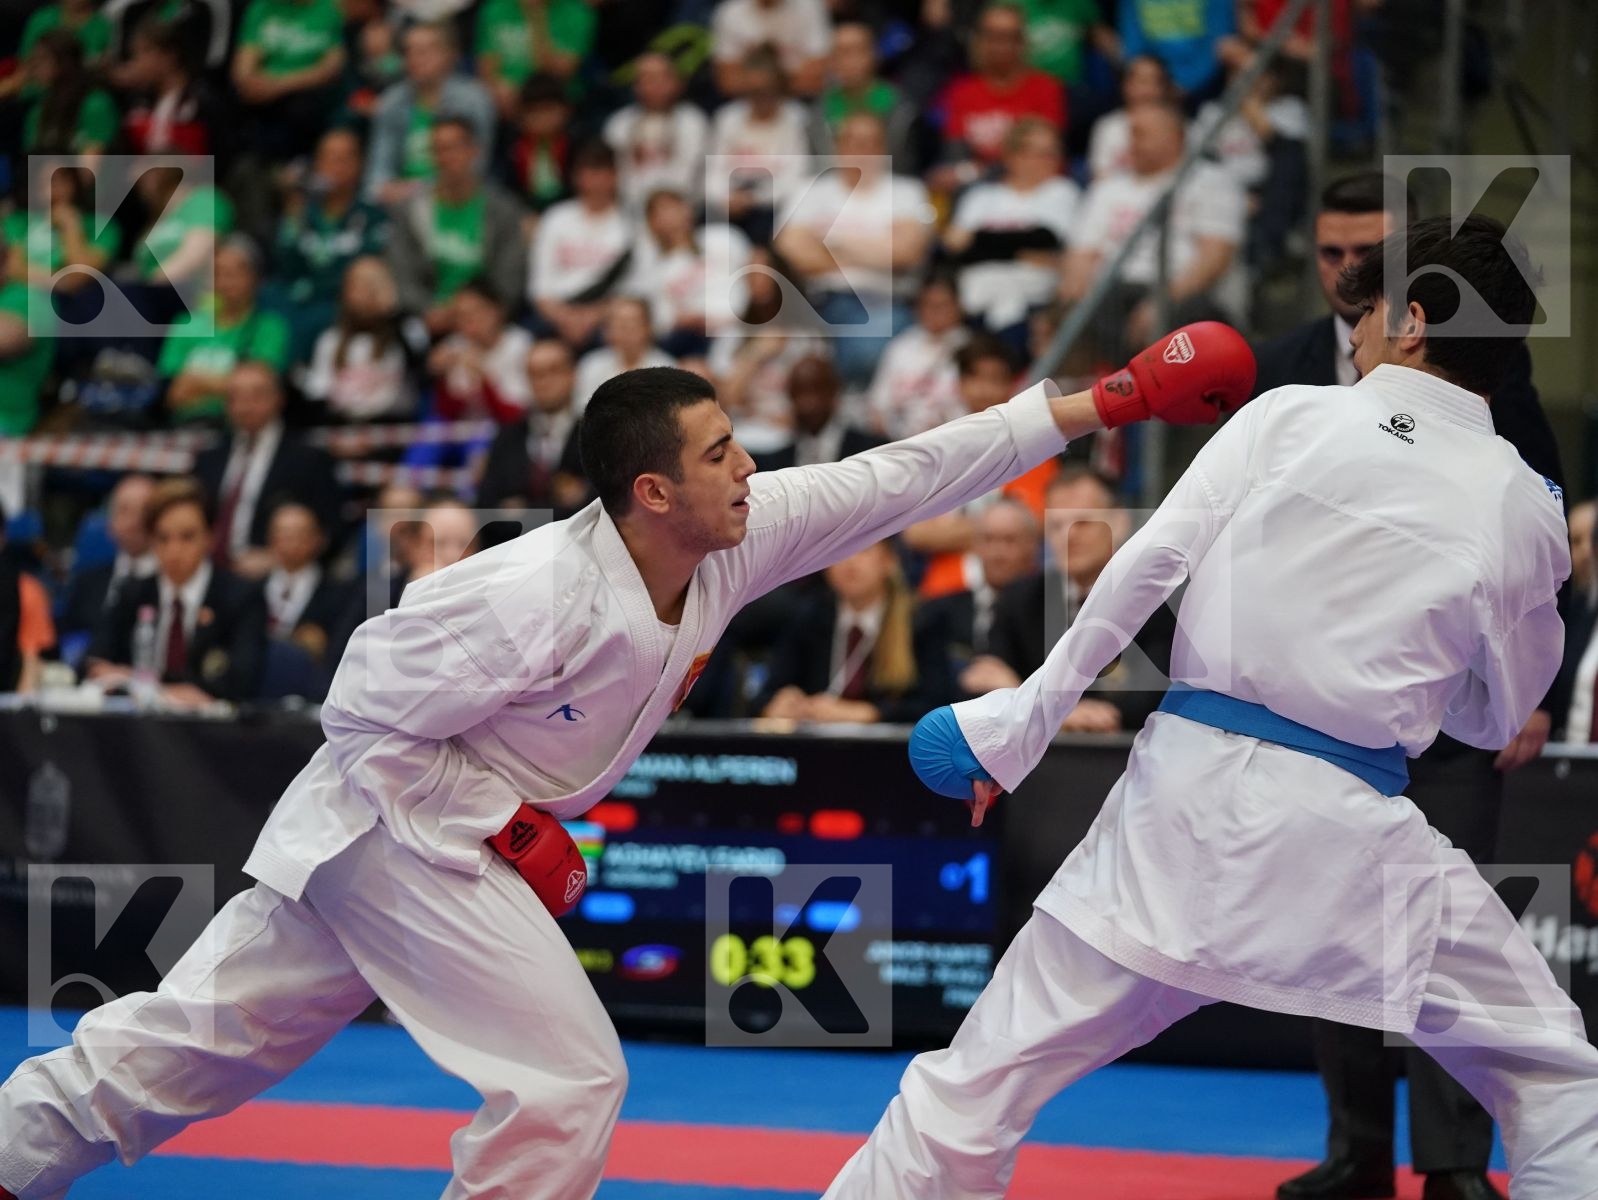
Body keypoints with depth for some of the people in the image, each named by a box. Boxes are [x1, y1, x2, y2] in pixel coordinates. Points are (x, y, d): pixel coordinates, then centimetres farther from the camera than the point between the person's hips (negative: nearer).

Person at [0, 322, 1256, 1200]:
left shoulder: (738, 538, -8)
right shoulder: (539, 598, -29)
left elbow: (903, 477, -6)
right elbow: (366, 713, -21)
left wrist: (1098, 407, -9)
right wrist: (510, 826, -20)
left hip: (462, 836, 8)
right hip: (403, 824, -8)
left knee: (204, 1039, 16)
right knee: (566, 1084, -10)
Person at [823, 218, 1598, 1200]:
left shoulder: (1287, 419, 2)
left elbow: (1143, 568, -6)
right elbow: (1494, 719, 14)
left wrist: (1020, 723, -1)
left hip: (1188, 789, 1)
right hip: (1345, 832, -1)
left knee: (979, 1082, 11)